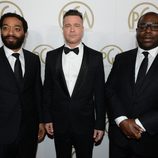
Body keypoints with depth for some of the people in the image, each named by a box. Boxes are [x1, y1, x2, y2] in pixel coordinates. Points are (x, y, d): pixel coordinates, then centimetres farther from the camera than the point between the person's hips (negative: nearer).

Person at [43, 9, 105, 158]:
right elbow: (47, 89, 4)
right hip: (59, 123, 2)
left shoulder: (95, 57, -5)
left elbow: (100, 93, -3)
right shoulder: (52, 56, 0)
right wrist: (47, 118, 3)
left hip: (85, 123, -1)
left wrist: (100, 124, -3)